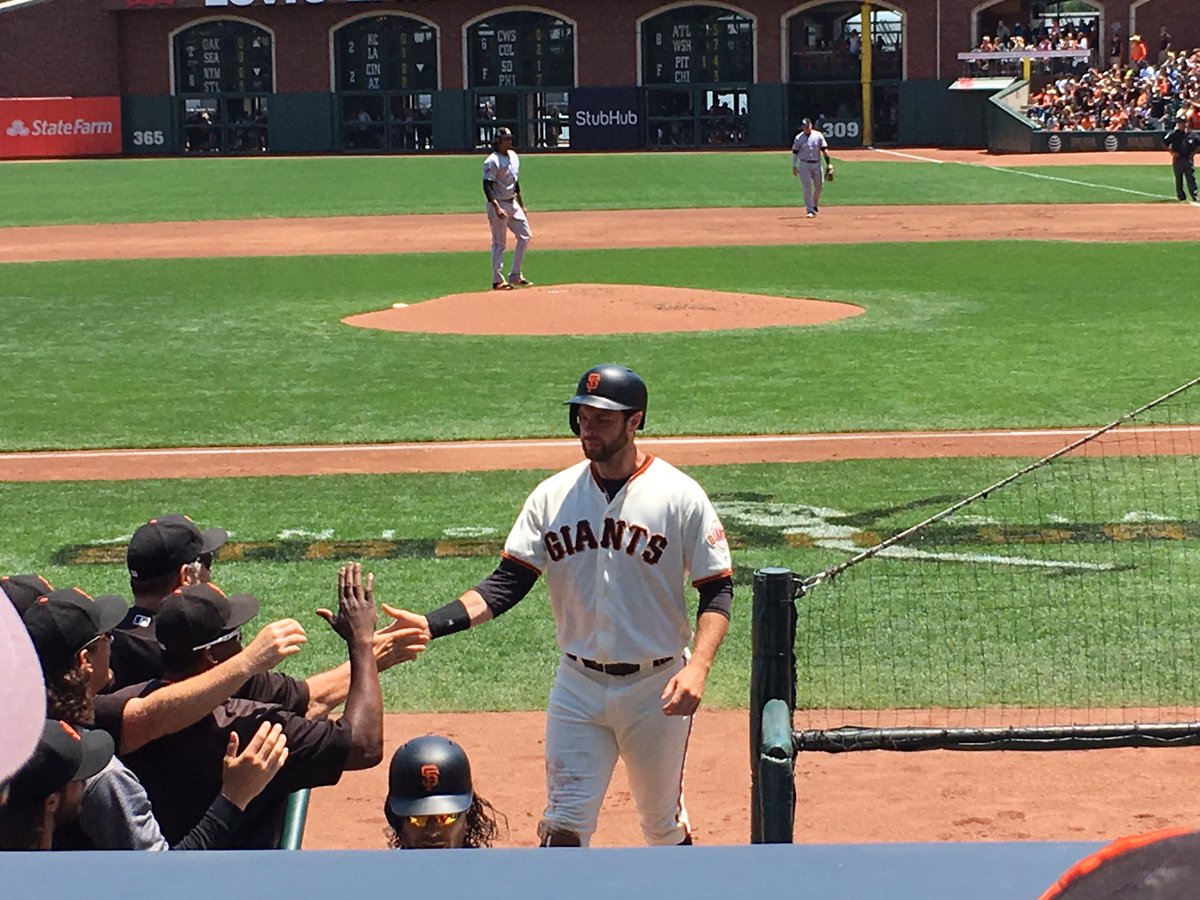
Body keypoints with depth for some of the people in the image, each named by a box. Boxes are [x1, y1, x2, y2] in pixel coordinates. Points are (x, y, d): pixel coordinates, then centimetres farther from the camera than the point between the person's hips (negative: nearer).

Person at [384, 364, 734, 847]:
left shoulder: (680, 496, -9)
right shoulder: (554, 495, 0)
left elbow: (717, 591, -7)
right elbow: (507, 583, -3)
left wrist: (697, 667, -23)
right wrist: (432, 623, -19)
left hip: (657, 689, -2)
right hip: (578, 685, 2)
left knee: (664, 825, 13)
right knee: (563, 825, -2)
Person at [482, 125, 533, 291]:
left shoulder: (514, 156, 9)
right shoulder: (492, 161, -17)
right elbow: (487, 186, -21)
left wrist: (521, 203, 20)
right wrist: (496, 207, -29)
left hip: (513, 203, 8)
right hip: (498, 204, -8)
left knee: (525, 235, 7)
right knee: (499, 243, -3)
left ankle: (515, 276, 15)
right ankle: (498, 281, 4)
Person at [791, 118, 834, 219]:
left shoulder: (818, 136, 1)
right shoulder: (799, 138, -2)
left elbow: (824, 150, 1)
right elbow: (795, 152, 2)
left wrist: (829, 163, -5)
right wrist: (794, 166, -4)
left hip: (816, 164, 2)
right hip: (804, 164, -2)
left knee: (819, 186, 7)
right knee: (807, 187, -8)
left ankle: (815, 206, 29)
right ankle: (810, 210, -8)